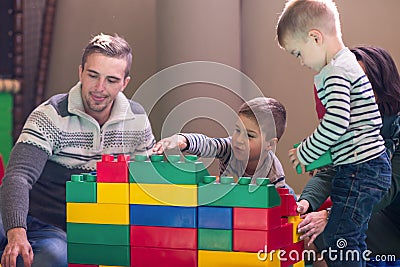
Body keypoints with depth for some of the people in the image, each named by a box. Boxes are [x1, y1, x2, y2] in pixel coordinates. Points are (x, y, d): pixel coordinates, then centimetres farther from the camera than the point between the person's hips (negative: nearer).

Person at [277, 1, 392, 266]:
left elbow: (336, 123, -27)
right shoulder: (348, 64, 17)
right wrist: (322, 155, 17)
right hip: (370, 165, 11)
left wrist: (305, 153, -13)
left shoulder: (336, 72, -16)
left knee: (339, 237, -11)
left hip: (361, 169, -11)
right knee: (352, 239, 16)